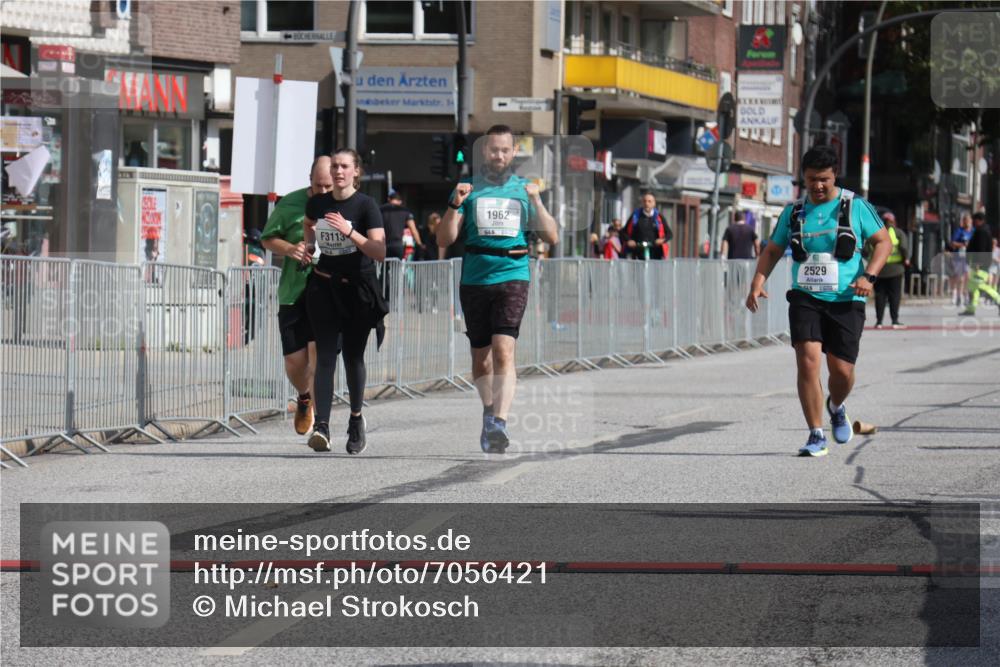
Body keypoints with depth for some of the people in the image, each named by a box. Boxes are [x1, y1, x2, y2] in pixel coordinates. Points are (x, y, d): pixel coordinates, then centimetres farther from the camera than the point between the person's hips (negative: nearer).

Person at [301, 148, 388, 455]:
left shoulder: (366, 205, -10)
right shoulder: (317, 203, 3)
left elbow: (380, 252, -18)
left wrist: (349, 231, -27)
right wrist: (308, 245, 10)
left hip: (357, 289, -2)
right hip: (323, 288, 2)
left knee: (353, 357, 7)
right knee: (325, 356, -9)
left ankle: (356, 419, 28)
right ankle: (321, 426, -17)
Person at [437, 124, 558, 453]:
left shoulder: (524, 189, 11)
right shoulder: (469, 188, 8)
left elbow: (552, 237, 7)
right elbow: (444, 239, 3)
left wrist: (536, 201, -6)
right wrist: (455, 204, -12)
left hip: (512, 278, -2)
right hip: (474, 280, 2)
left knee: (503, 350, -18)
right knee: (480, 356, 9)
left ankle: (499, 423, -28)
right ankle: (489, 411, 32)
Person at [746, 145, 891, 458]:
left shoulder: (855, 206, 1)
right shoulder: (794, 211, 8)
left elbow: (883, 241, 4)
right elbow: (772, 251, 16)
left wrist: (868, 276, -12)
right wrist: (757, 284, 0)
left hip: (845, 301, -1)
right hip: (805, 299, 1)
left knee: (841, 370, -2)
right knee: (807, 361, -15)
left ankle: (836, 408, 34)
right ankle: (816, 437, -7)